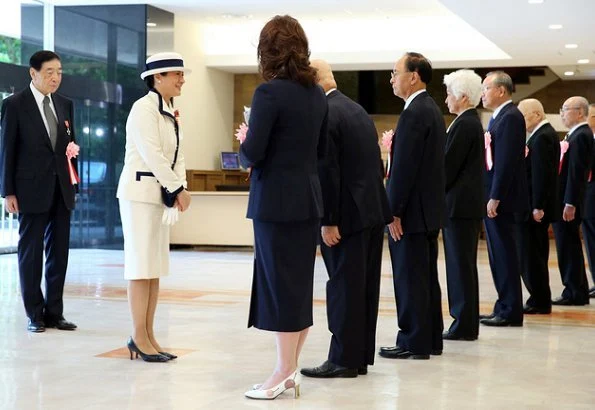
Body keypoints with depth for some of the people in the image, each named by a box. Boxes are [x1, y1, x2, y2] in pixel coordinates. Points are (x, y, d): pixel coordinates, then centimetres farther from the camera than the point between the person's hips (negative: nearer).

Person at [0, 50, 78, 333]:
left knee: (59, 251, 6)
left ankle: (54, 312, 14)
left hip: (61, 190, 5)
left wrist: (73, 184, 10)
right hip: (32, 190, -5)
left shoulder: (65, 105, 11)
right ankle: (35, 314, 11)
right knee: (30, 252, 3)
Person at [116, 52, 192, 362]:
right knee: (141, 265, -6)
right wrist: (178, 189, -15)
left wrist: (180, 188, -3)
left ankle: (148, 336, 13)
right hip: (140, 192, -9)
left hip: (159, 194, 9)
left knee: (155, 266, 8)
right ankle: (139, 337, 0)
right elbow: (152, 155, -19)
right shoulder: (144, 108, -12)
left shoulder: (168, 112, 14)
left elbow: (177, 154, 12)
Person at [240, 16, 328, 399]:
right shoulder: (317, 93, 7)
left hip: (276, 202, -7)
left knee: (280, 285, 1)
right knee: (300, 284, 13)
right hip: (308, 199, 7)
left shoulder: (270, 92, -15)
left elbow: (252, 154, -18)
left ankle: (284, 373, 9)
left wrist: (245, 140, 2)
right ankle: (292, 368, 22)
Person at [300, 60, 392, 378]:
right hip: (373, 209, 9)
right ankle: (360, 356, 19)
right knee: (364, 286, 12)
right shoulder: (358, 109, 14)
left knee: (343, 287, -3)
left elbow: (327, 172, -19)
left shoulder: (323, 114, -14)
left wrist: (328, 221, -16)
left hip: (348, 214, -9)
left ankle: (343, 359, 2)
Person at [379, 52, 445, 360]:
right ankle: (430, 340, 20)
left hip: (411, 211, -10)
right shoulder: (432, 109, 14)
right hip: (429, 208, 10)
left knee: (409, 279, -3)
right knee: (425, 277, 14)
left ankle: (414, 343, 3)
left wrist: (394, 211, -18)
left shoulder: (414, 113, -17)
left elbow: (404, 167, -21)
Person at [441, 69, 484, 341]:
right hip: (467, 205, 10)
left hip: (460, 206, -10)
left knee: (461, 265, -5)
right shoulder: (472, 122, 15)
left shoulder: (464, 124, -15)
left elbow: (449, 165, -17)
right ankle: (465, 323, 17)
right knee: (462, 265, 12)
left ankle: (465, 326, 0)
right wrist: (439, 196, 15)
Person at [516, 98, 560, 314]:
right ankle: (540, 300, 20)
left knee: (530, 255, -5)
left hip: (535, 208, -10)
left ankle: (540, 302, 0)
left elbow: (541, 174, -22)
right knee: (536, 255, 14)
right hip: (536, 206, 10)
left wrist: (537, 207, -23)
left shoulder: (542, 137, -16)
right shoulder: (546, 133, 16)